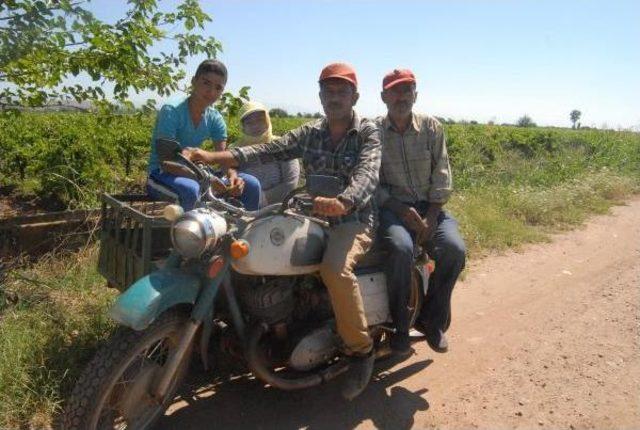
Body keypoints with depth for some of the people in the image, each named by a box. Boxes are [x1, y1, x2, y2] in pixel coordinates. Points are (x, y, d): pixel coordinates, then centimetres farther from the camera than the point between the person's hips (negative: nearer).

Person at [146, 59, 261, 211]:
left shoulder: (215, 119, -1)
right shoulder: (171, 112, -18)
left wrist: (232, 175, -30)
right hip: (161, 175, -5)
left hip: (194, 174, 5)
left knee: (251, 184, -12)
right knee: (191, 189, -41)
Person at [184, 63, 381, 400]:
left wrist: (341, 203, -44)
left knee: (334, 268, -35)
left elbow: (367, 174, -21)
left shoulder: (368, 132, -1)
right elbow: (269, 150, -5)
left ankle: (360, 349, -12)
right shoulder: (310, 133, 11)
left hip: (355, 219, -5)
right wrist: (211, 156, -20)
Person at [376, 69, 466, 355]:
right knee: (401, 249, -34)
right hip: (391, 207, -2)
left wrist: (431, 217, -12)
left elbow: (442, 177, 2)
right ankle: (399, 326, -12)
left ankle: (432, 320, -2)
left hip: (429, 207, 3)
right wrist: (402, 210, -17)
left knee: (454, 249, -25)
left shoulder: (432, 127, 7)